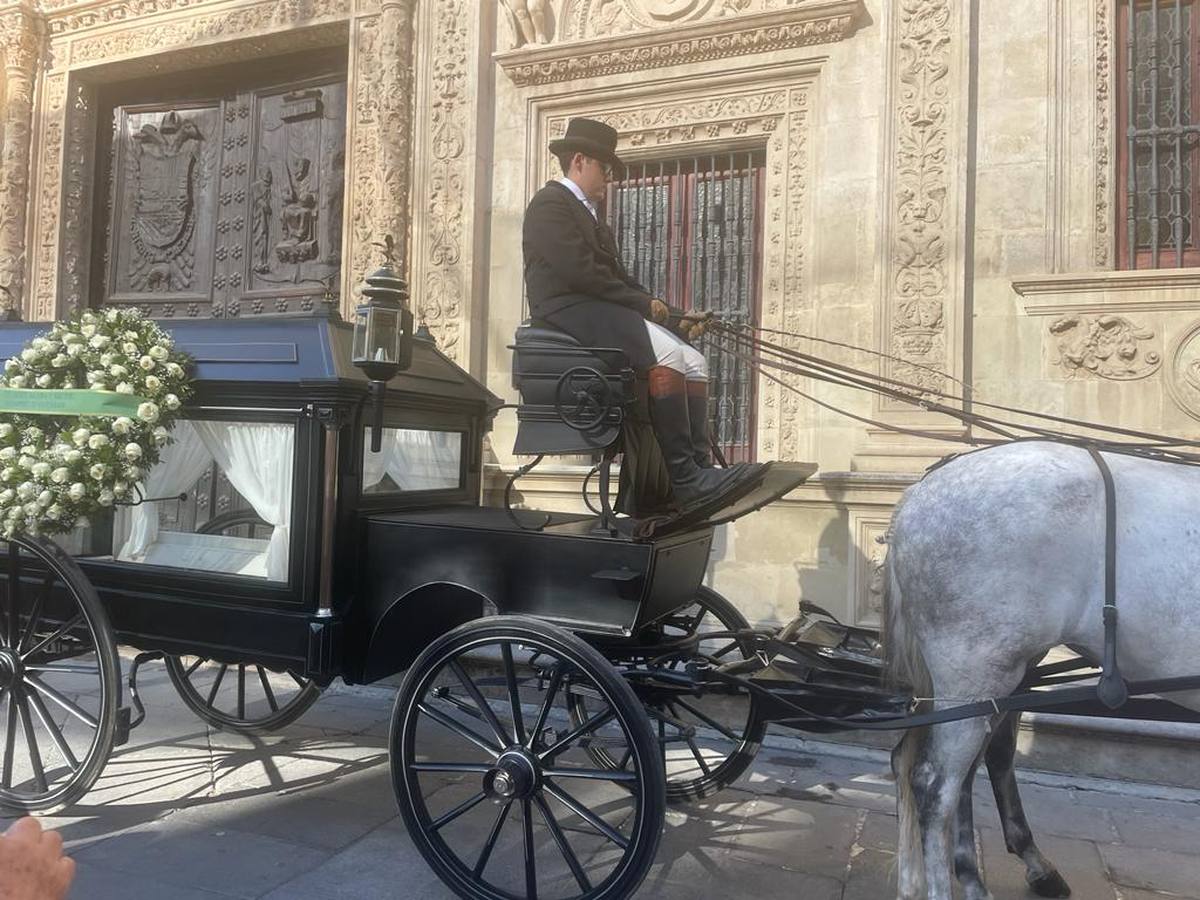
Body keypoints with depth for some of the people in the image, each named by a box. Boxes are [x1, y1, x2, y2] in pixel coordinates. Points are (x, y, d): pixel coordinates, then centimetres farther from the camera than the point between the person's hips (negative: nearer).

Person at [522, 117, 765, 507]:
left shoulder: (590, 214, 30)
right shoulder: (550, 203, 0)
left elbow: (617, 277, 21)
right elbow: (579, 271, -15)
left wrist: (675, 314, 9)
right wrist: (642, 303, -10)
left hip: (602, 310, 9)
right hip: (568, 310, -9)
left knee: (694, 361, -8)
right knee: (667, 353, -29)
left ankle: (699, 469, -18)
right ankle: (682, 476, -28)